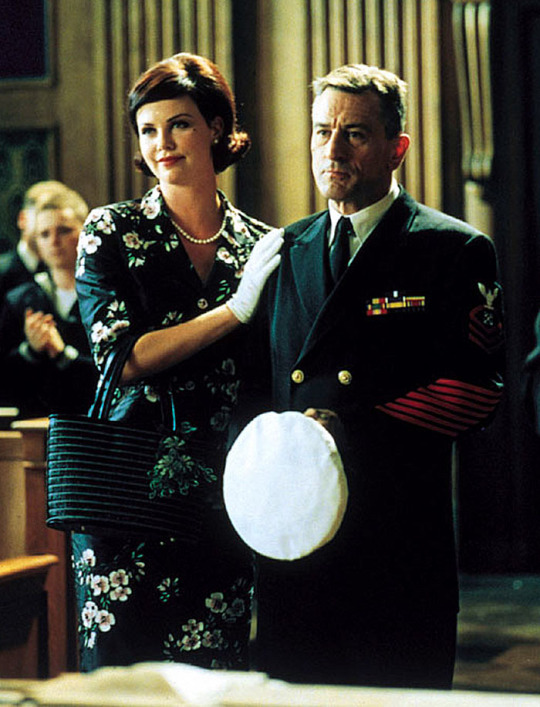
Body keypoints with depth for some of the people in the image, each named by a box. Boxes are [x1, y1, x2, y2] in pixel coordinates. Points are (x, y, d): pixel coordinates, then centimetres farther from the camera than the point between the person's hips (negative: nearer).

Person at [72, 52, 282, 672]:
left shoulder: (261, 246, 8)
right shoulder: (111, 233, 0)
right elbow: (120, 359, -11)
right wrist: (236, 309, -15)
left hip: (222, 499, 2)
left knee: (214, 679, 4)